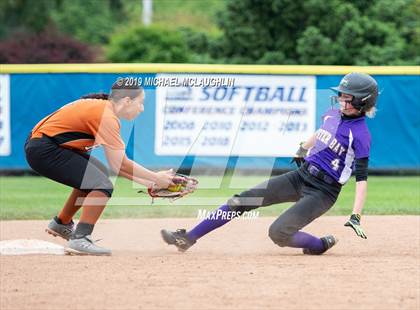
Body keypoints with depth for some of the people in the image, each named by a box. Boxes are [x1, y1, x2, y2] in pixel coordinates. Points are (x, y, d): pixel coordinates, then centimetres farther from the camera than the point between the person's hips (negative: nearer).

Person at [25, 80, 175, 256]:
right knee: (102, 186, -17)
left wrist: (145, 182, 9)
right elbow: (120, 164, -20)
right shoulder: (106, 116, -17)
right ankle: (79, 240, -21)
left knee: (98, 173, 26)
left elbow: (114, 163, 13)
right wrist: (155, 178, -11)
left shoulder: (101, 107, 12)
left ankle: (61, 224, 34)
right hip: (44, 152, -11)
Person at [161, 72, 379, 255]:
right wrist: (302, 151, 44)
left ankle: (321, 245, 6)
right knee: (242, 201, -3)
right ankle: (188, 238, 0)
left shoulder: (360, 134, -16)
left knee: (278, 233, -21)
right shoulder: (333, 115, 6)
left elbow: (362, 178, -20)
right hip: (299, 177, 8)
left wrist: (356, 217, -27)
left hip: (323, 191, -8)